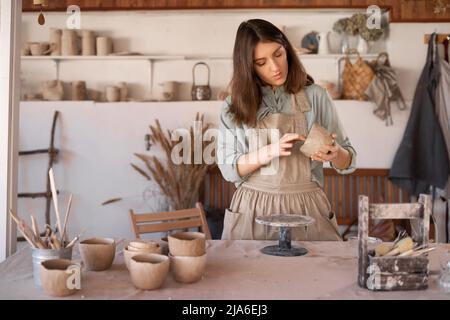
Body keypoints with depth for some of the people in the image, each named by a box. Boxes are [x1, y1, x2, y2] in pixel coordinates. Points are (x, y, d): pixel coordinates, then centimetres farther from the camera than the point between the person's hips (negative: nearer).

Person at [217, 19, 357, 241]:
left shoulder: (314, 96, -1)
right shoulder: (234, 106, 2)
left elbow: (348, 162, 3)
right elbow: (228, 169, -4)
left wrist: (334, 154, -20)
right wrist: (271, 151, -20)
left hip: (305, 209, 0)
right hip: (252, 212, 1)